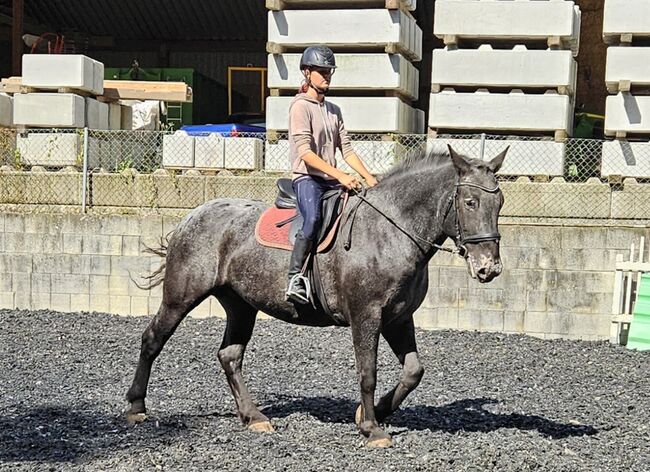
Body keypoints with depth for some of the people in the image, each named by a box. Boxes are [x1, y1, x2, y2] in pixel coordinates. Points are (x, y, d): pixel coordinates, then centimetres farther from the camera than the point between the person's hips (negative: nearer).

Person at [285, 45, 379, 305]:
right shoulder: (300, 106, -4)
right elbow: (305, 152, -15)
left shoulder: (333, 110, 21)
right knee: (313, 218, -35)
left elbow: (346, 149, 16)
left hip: (332, 181, 8)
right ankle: (294, 278, -33)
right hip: (306, 178, -8)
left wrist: (368, 177, 1)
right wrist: (340, 175, -23)